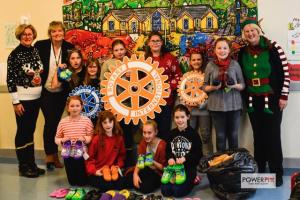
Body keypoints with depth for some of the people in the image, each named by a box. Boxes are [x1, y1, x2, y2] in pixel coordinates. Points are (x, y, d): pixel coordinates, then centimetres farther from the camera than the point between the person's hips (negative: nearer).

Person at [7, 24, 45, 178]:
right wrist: (16, 102, -14)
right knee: (23, 132, 1)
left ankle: (32, 164, 21)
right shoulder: (15, 55, -11)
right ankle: (23, 167, 11)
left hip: (36, 97, 6)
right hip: (23, 99, -6)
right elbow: (10, 80, -12)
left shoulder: (35, 51, 6)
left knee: (31, 131, 13)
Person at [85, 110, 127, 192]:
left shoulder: (119, 138, 5)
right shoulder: (96, 139, -8)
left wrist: (119, 166, 0)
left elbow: (122, 154, 18)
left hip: (113, 170, 4)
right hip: (98, 172, -4)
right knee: (107, 185, -30)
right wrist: (93, 171, -16)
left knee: (122, 184, -24)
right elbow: (89, 157, -3)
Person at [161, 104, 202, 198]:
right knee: (165, 191, -10)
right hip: (174, 165, 4)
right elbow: (167, 150, 10)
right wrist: (170, 158, -12)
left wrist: (185, 158, -22)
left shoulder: (193, 134, -6)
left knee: (178, 191, -19)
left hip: (188, 167, -4)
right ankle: (174, 178, 17)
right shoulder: (172, 134, 7)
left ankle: (192, 180, 9)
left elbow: (198, 154, -8)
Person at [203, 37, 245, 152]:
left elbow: (243, 85, 5)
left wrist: (234, 86, -15)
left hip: (234, 105, 0)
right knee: (220, 136, 9)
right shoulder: (210, 65, 0)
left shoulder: (235, 64, 0)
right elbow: (205, 87, 5)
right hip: (216, 106, 0)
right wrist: (213, 87, -15)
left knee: (233, 135, 9)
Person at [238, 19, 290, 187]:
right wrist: (244, 97, 13)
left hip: (272, 99, -4)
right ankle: (259, 170, 20)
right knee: (258, 136, 10)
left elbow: (285, 72, -8)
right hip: (252, 101, 4)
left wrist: (283, 96, -10)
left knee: (273, 136, -2)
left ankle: (277, 173, 9)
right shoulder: (243, 52, 6)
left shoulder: (273, 48, -8)